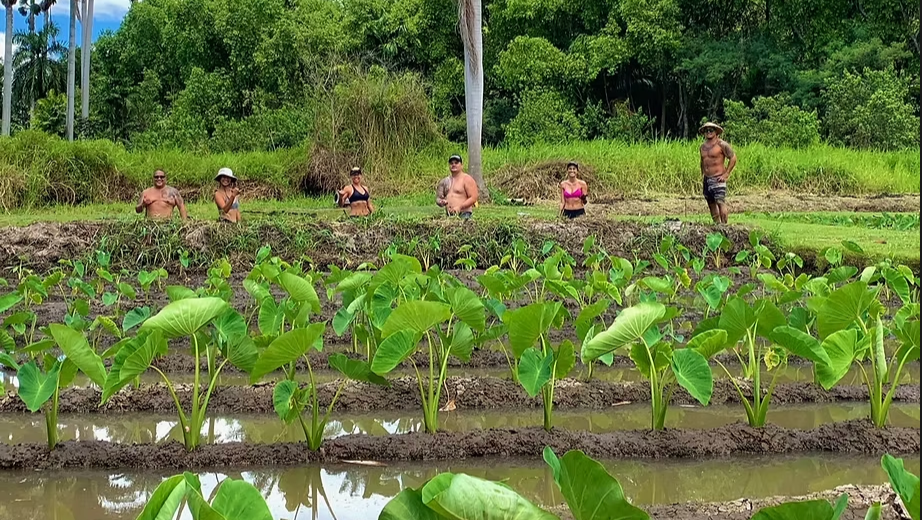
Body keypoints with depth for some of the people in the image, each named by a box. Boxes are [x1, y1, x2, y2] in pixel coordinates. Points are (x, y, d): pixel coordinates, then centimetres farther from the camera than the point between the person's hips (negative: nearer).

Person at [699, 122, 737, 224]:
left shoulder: (722, 144, -8)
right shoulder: (703, 147, 13)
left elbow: (733, 158, -8)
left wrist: (726, 174, -10)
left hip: (718, 179, -7)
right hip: (707, 179, 7)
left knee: (720, 202, -15)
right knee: (711, 203, 6)